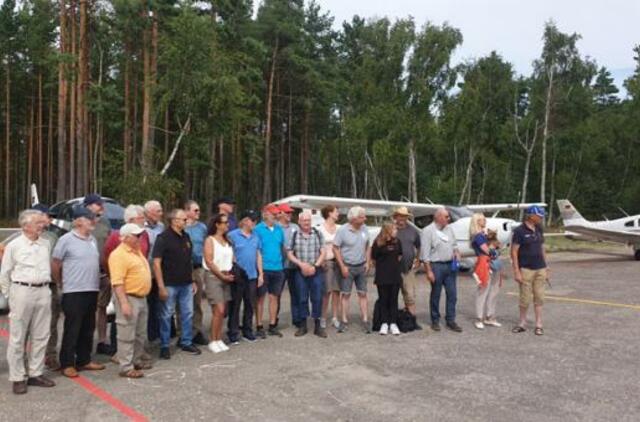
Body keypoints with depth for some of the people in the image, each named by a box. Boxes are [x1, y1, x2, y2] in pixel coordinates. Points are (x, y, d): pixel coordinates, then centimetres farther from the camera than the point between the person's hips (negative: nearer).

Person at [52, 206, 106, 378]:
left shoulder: (92, 239, 11)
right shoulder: (66, 240, -10)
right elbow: (54, 265, -5)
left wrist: (95, 283, 13)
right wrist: (62, 283, 3)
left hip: (92, 291, 7)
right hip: (73, 292, -7)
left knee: (88, 329, 13)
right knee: (72, 330, 1)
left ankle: (84, 360, 24)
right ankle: (67, 364, 11)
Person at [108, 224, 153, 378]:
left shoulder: (137, 251, 14)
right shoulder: (119, 255, -17)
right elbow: (117, 282, -23)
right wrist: (124, 303, -27)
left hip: (141, 298, 10)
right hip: (129, 298, -10)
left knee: (140, 334, 17)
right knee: (127, 335, -4)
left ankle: (136, 360, 29)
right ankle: (126, 367, 2)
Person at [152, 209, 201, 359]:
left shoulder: (186, 237, 10)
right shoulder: (163, 238, -11)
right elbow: (156, 263, -14)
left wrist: (192, 280, 15)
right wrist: (161, 286, -18)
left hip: (186, 284, 6)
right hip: (170, 284, -6)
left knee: (187, 313, 12)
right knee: (166, 315, 5)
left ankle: (186, 342, 25)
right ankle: (164, 346, 17)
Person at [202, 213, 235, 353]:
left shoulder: (227, 240, 13)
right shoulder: (210, 240, -6)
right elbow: (209, 261, -12)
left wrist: (230, 274, 1)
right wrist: (222, 275, -11)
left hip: (226, 277, 6)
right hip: (213, 276, -6)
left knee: (223, 311, 5)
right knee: (219, 310, -11)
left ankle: (219, 339, 14)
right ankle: (213, 341, 1)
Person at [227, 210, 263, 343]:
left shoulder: (256, 237, 11)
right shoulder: (233, 235, -5)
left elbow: (258, 256, 14)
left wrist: (261, 274, 11)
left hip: (252, 276, 5)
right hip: (238, 276, -5)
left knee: (250, 305, 11)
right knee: (235, 305, 3)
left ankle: (248, 331, 23)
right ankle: (233, 333, 11)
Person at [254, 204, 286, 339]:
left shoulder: (279, 230, 9)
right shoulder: (258, 229, -6)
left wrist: (282, 262, 12)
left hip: (278, 268, 5)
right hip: (263, 268, -5)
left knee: (274, 297, 11)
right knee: (260, 298, 4)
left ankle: (272, 326, 20)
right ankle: (259, 327, 12)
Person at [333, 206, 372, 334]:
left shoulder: (364, 229, 2)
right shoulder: (342, 230, -13)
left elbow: (368, 246, 12)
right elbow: (335, 248, -11)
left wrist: (368, 262, 2)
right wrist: (342, 266, -13)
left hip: (361, 267, 4)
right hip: (347, 267, -4)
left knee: (362, 294, 6)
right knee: (345, 294, 3)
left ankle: (365, 321, 11)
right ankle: (344, 321, 11)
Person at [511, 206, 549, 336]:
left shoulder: (539, 230, 9)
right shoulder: (519, 231, -10)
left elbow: (542, 249, 15)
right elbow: (514, 252, -11)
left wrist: (546, 268, 13)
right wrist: (516, 272, -15)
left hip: (540, 269, 5)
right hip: (526, 270, -5)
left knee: (539, 297, 6)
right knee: (525, 299, 1)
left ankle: (539, 325, 14)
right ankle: (522, 323, 17)